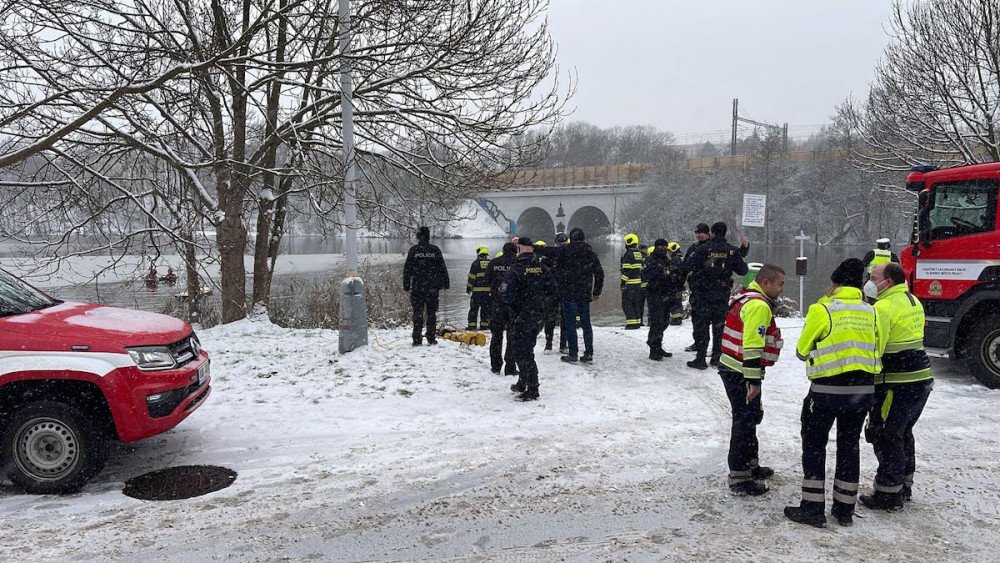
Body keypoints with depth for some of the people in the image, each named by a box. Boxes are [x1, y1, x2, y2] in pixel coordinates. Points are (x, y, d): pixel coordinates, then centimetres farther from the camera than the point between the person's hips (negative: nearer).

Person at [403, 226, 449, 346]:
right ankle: (431, 338, 9)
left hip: (417, 287, -1)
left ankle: (417, 339, 1)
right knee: (432, 313, 9)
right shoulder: (435, 250, 2)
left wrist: (406, 284, 6)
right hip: (432, 287, 1)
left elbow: (407, 269, 0)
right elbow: (442, 268, 5)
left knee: (417, 313, 3)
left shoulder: (413, 250, -1)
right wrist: (445, 282, 12)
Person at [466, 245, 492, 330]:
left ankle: (472, 325, 1)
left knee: (474, 308, 2)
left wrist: (468, 287, 2)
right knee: (486, 308, 10)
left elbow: (471, 277, -7)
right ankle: (484, 324, 10)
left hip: (477, 289, -4)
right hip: (488, 290, 4)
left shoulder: (476, 263, -7)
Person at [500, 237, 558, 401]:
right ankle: (522, 384, 33)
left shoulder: (516, 270, -16)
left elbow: (507, 294, -21)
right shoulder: (543, 269, 1)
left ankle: (532, 389, 1)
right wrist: (542, 306, 12)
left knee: (522, 353, 1)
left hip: (521, 318, -7)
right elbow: (554, 292, 2)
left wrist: (511, 307, 0)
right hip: (539, 317, 7)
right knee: (527, 349, 21)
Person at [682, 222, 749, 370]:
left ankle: (700, 359, 2)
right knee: (719, 326, 13)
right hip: (723, 295, 3)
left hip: (702, 293, -3)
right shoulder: (733, 251, -2)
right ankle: (717, 358, 18)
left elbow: (687, 266, -13)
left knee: (701, 325, 3)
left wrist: (690, 257, 8)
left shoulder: (703, 249, -11)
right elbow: (742, 270, 6)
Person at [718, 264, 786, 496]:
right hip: (740, 374, -11)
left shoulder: (747, 298, 14)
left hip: (733, 370, 11)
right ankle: (738, 477, 4)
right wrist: (754, 381, -24)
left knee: (751, 416, 21)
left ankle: (750, 465, 35)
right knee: (745, 421, -3)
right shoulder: (759, 305, -19)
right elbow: (752, 346, -25)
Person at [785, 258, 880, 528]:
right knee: (849, 446, 16)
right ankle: (845, 509, 24)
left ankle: (813, 509, 8)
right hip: (863, 390, 5)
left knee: (814, 445, 7)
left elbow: (802, 351, -1)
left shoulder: (822, 310, -10)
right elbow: (875, 352, 9)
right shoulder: (870, 312, 5)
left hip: (828, 390, -5)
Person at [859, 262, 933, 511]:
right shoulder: (914, 302, 13)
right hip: (922, 378, 9)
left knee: (884, 436, -1)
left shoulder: (883, 308, -18)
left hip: (897, 385, -9)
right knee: (903, 433, 21)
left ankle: (888, 494, 5)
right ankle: (904, 485, 31)